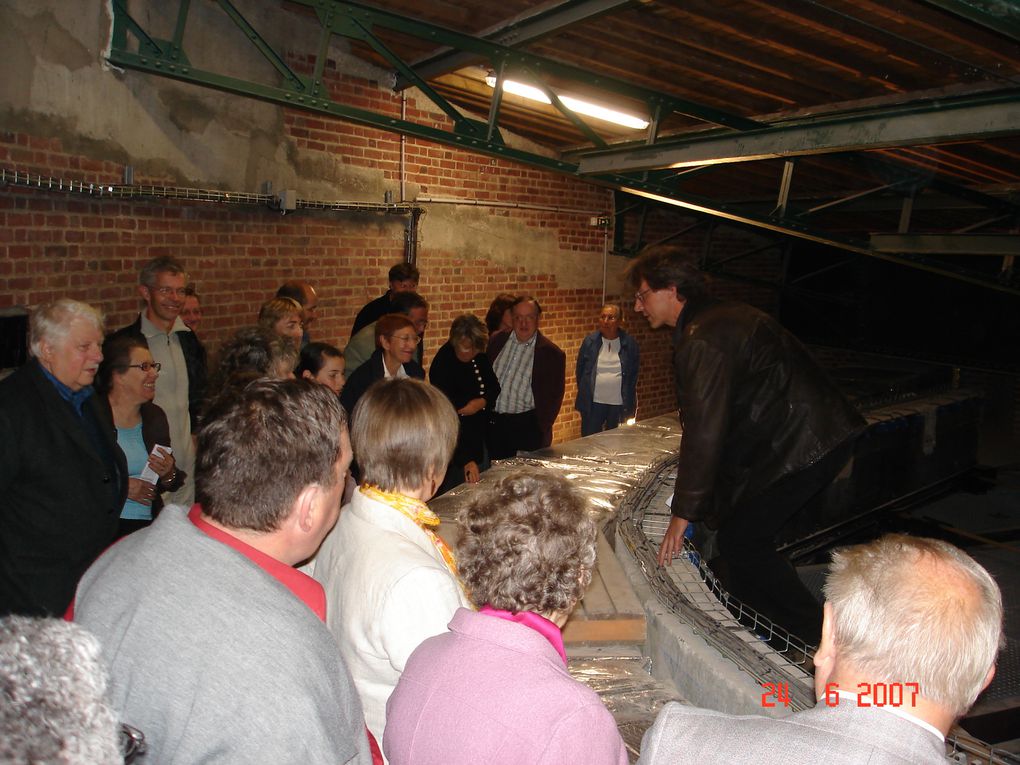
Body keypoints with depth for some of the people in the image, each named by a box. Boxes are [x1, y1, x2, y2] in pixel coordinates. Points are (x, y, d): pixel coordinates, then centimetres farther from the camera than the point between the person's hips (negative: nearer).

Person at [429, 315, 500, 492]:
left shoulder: (479, 357, -1)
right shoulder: (442, 366, -22)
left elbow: (494, 388, 11)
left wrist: (483, 401, -14)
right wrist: (465, 460, -31)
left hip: (479, 439, 7)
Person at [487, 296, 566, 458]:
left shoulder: (551, 353, -4)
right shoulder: (497, 340, 8)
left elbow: (553, 398, -2)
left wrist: (539, 431, -7)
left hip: (526, 427, -3)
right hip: (492, 425, 4)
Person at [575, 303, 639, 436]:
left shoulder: (629, 343, -2)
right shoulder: (590, 341, -2)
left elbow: (633, 375, 7)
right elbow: (579, 370, 8)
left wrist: (630, 403, 5)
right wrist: (585, 393, 8)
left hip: (619, 404, 0)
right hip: (593, 403, 0)